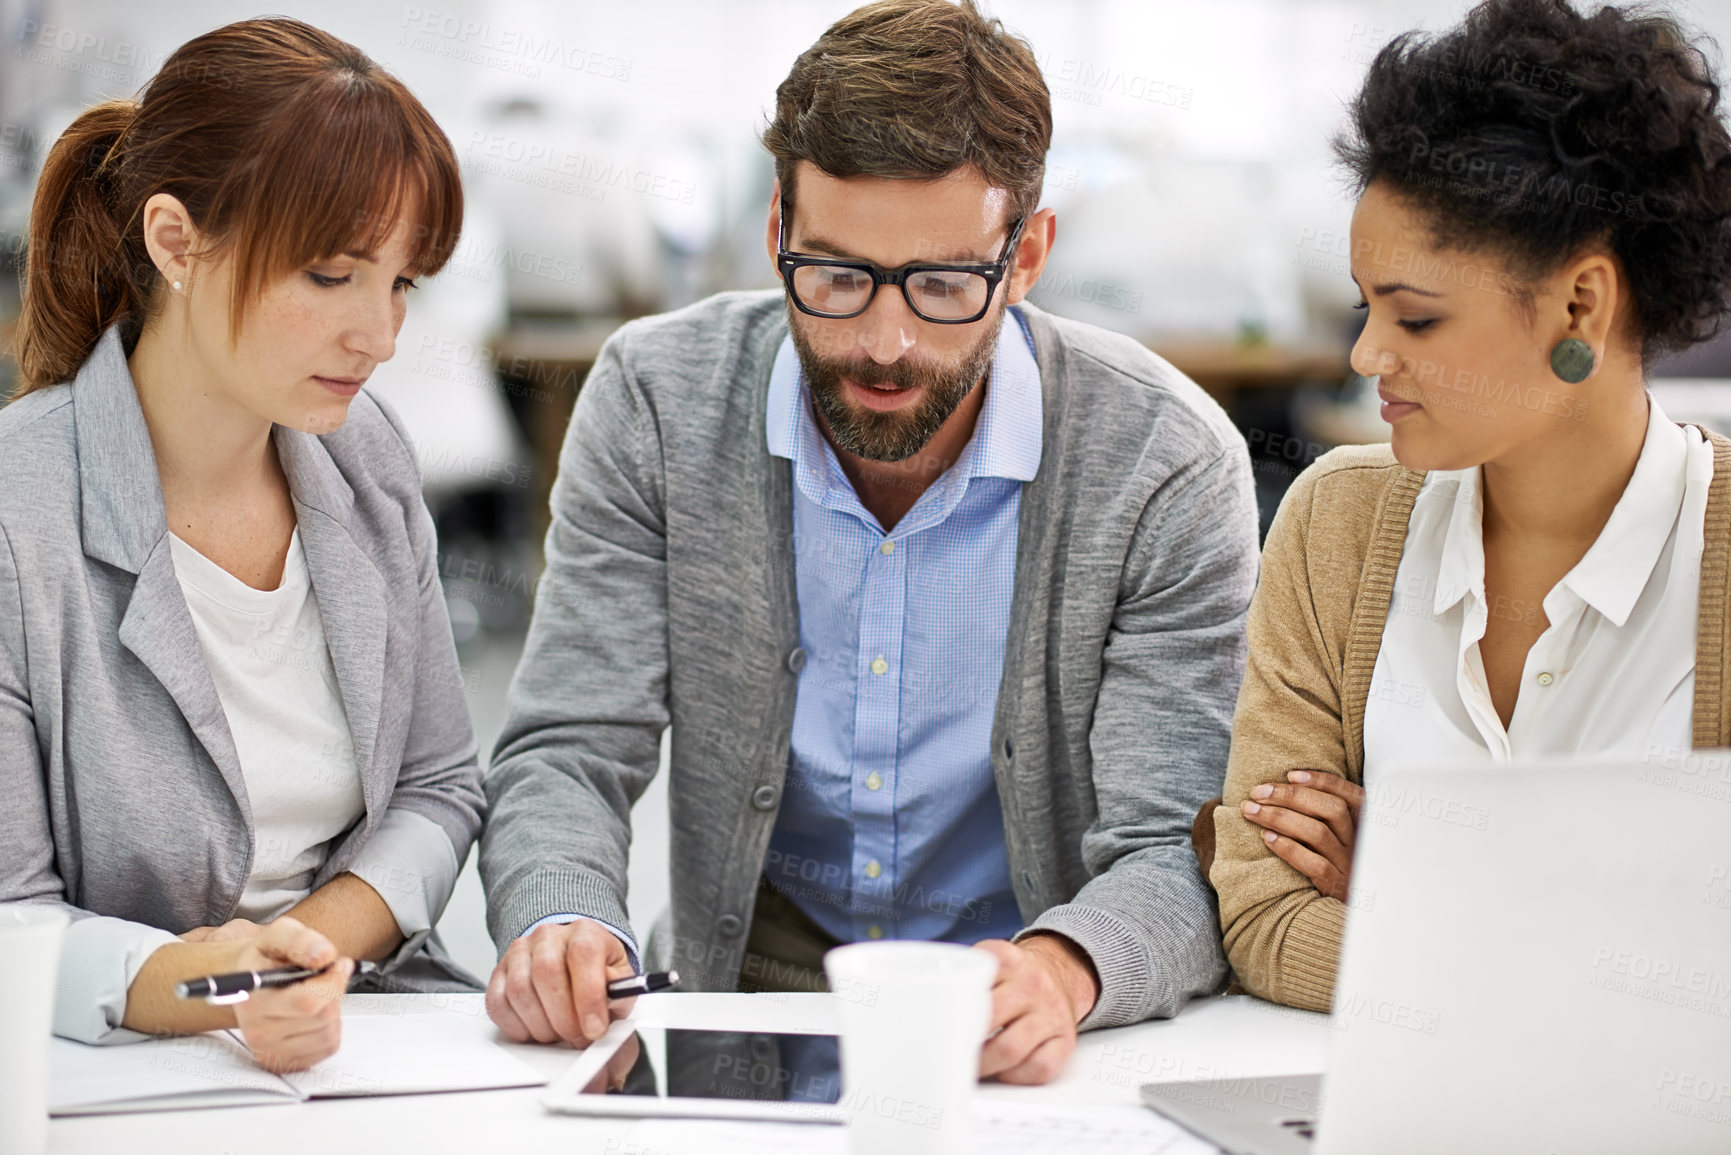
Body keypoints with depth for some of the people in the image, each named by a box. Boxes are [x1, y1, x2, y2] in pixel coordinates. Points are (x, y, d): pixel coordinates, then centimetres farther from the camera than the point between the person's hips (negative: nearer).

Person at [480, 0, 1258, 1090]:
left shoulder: (1169, 464, -11)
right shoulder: (656, 401, -6)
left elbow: (1174, 861, -13)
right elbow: (568, 754, -5)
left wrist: (1064, 968, -36)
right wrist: (562, 926, -27)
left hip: (1021, 1043, -1)